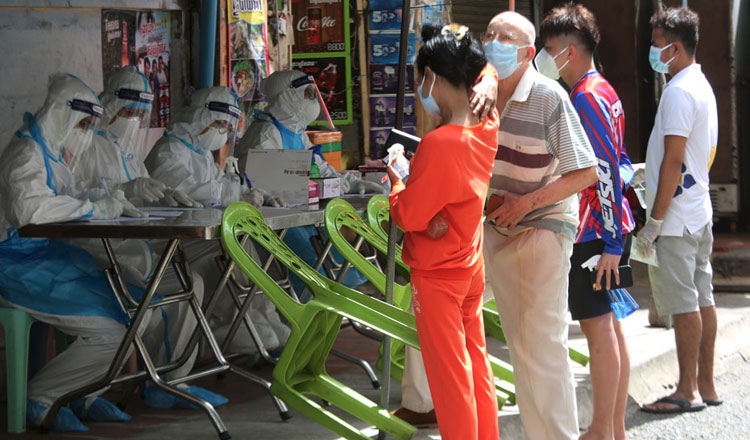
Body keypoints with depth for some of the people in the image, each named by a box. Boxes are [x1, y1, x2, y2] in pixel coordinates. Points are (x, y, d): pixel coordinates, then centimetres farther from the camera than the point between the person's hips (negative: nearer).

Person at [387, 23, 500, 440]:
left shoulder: (438, 144, -27)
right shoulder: (489, 127, -5)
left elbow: (409, 215, -20)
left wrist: (396, 183, -2)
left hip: (437, 277, -8)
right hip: (473, 268, 8)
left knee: (449, 376, 3)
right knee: (477, 364, 17)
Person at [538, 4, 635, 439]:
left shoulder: (587, 97, -15)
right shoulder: (604, 91, 15)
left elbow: (605, 171, -20)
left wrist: (610, 243, -21)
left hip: (593, 230, -10)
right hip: (612, 226, 10)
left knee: (598, 326, -5)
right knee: (611, 325, 11)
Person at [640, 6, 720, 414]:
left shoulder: (678, 92, -17)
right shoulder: (702, 86, 15)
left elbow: (674, 161, -21)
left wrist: (654, 220, -18)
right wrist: (648, 170, 24)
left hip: (675, 218, -10)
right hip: (699, 212, 10)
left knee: (684, 303, -5)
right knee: (701, 298, 11)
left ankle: (688, 391, -2)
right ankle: (705, 385, 15)